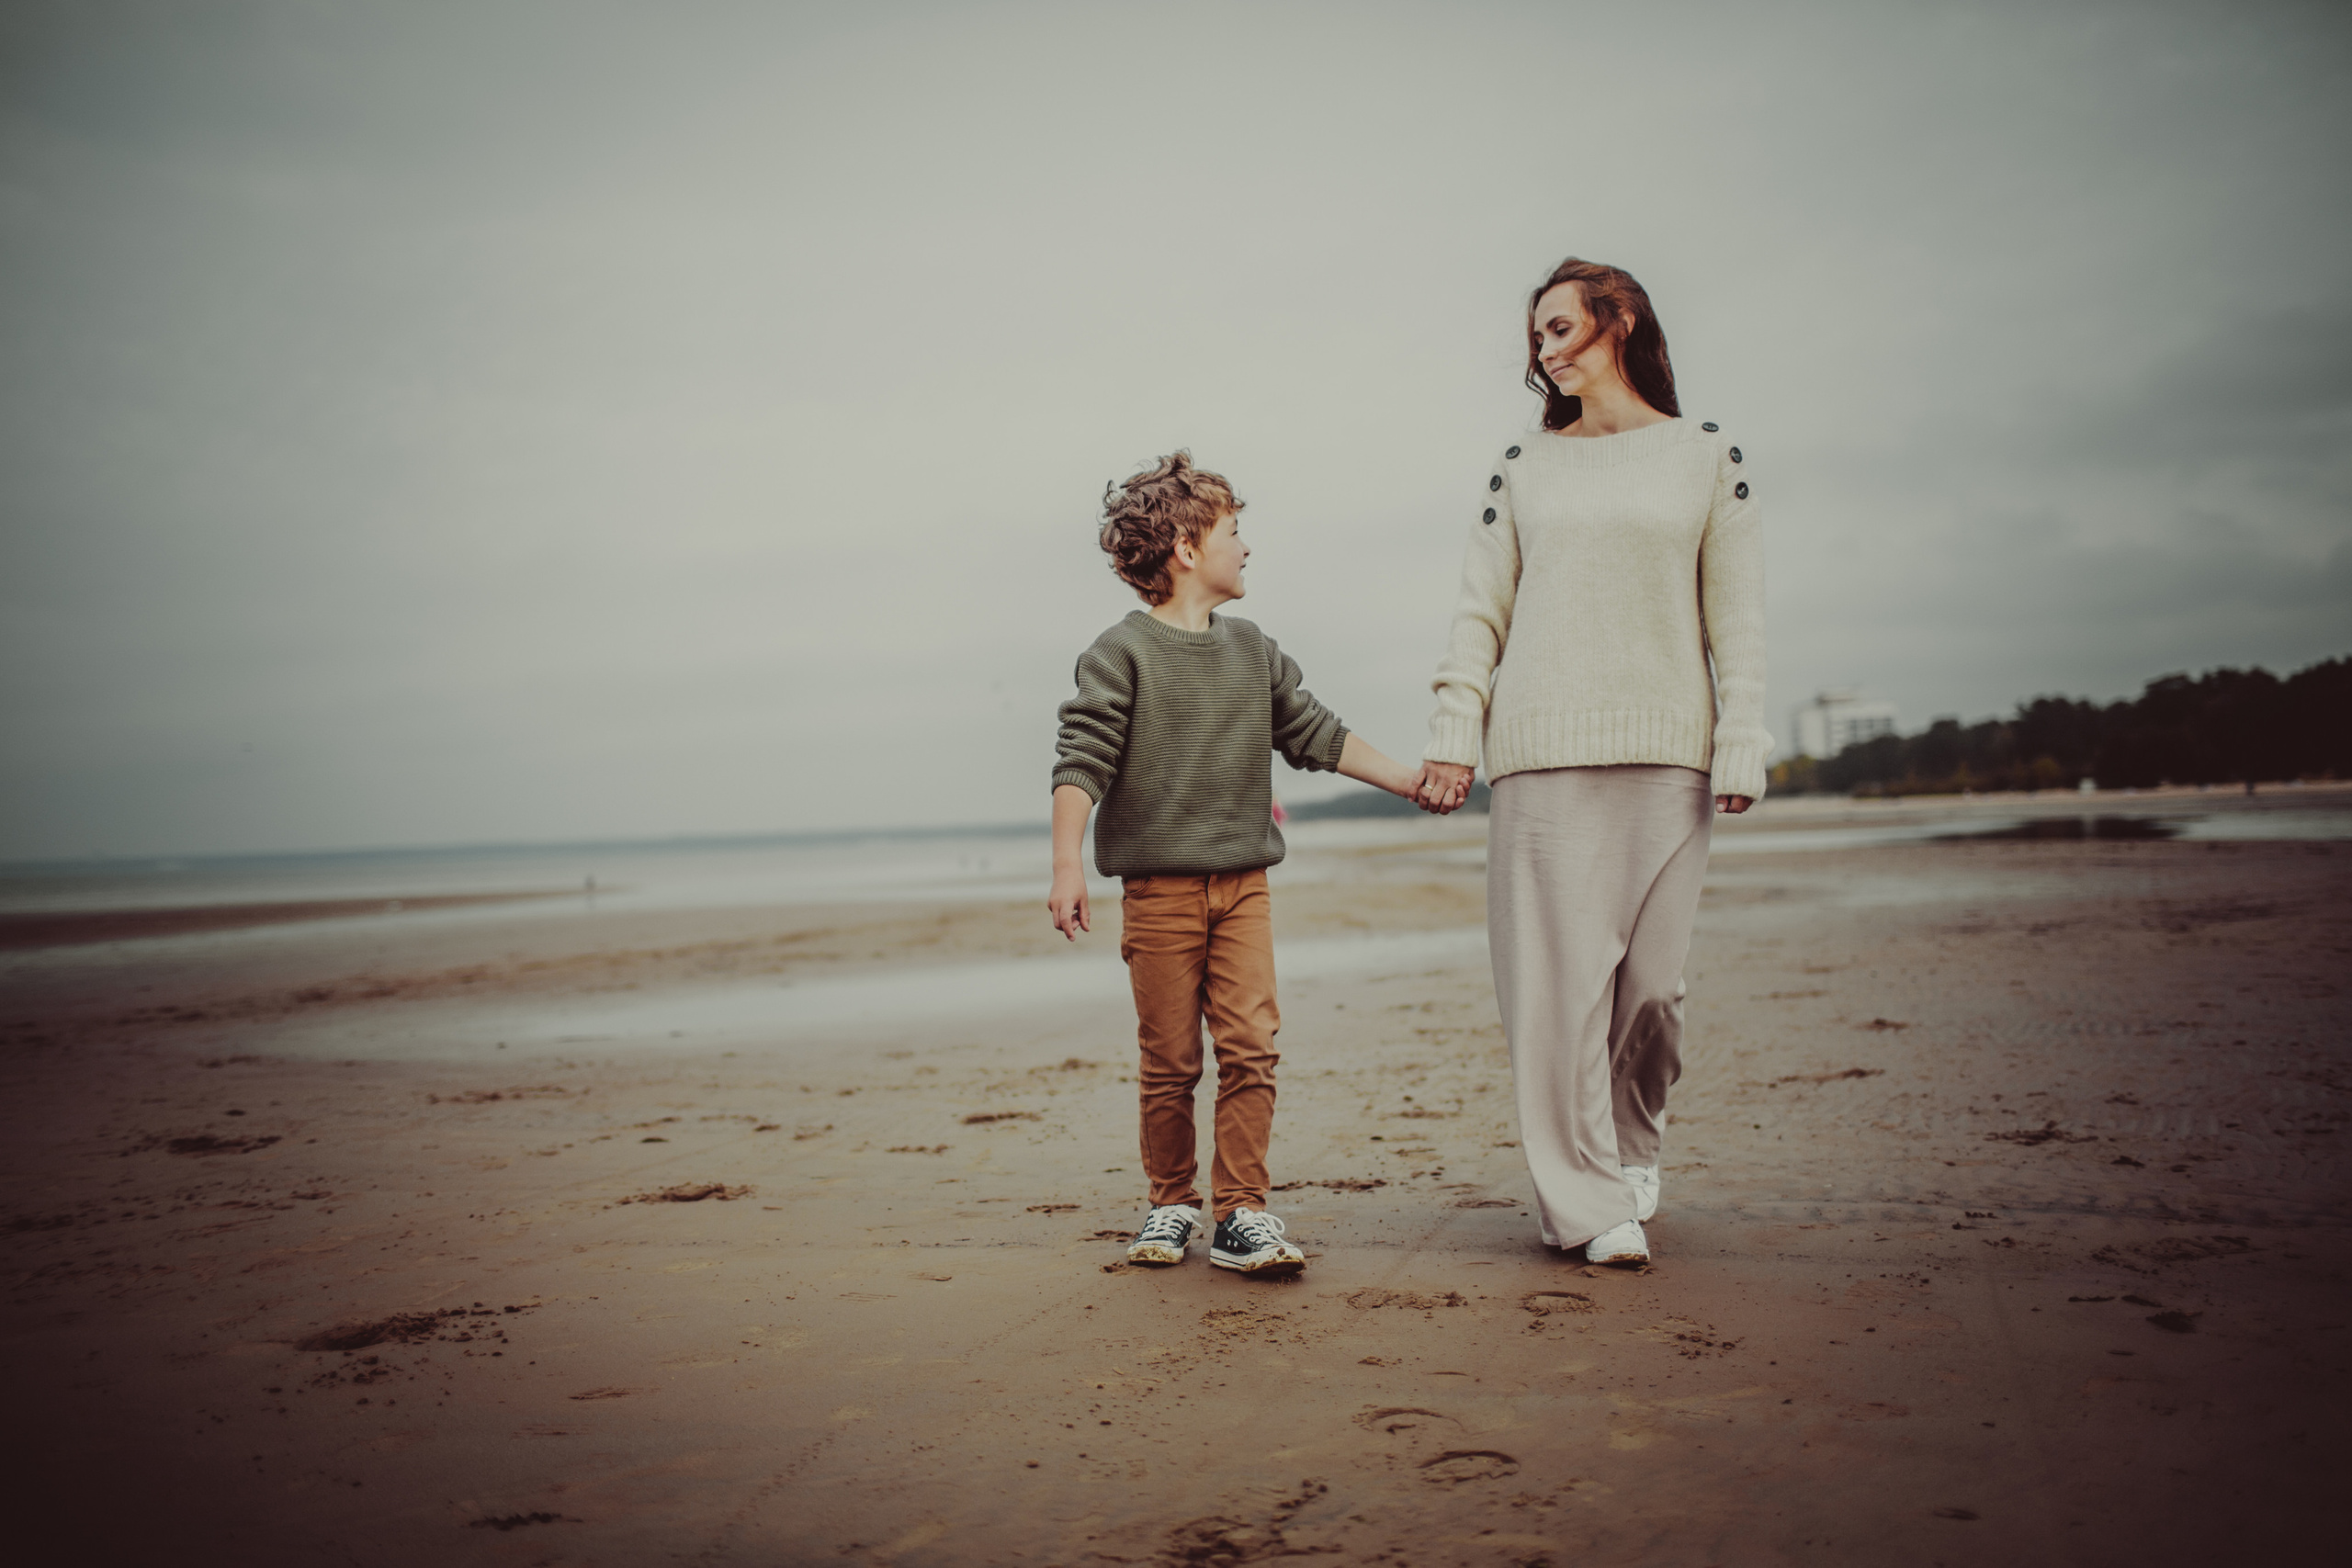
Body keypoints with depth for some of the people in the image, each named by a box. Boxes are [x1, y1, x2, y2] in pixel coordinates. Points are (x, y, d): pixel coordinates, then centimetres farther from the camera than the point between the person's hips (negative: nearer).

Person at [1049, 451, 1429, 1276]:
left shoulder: (1254, 652, 13)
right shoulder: (1122, 653, -5)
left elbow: (1319, 735, 20)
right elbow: (1081, 763, -10)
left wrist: (1413, 780, 19)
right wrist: (1067, 866, -19)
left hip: (1243, 883, 4)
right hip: (1159, 889, -4)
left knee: (1251, 1046, -5)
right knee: (1169, 1063, 3)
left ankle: (1240, 1215, 1)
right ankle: (1172, 1204, 19)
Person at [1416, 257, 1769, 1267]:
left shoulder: (1707, 457, 11)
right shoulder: (1521, 466, 14)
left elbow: (1736, 618, 6)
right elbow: (1480, 613, 11)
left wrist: (1740, 751, -2)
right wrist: (1452, 738, 2)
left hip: (1666, 752, 0)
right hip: (1542, 755, 1)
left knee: (1650, 977, -1)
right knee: (1559, 974, -6)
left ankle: (1630, 1151, 23)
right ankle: (1587, 1201, -1)